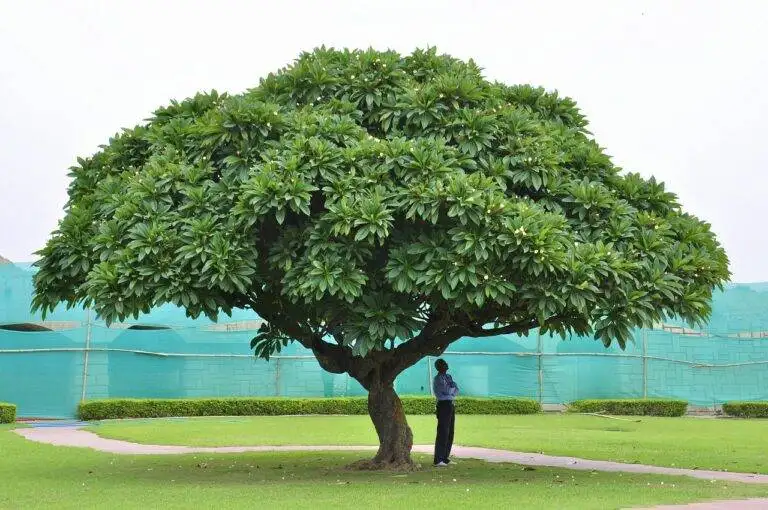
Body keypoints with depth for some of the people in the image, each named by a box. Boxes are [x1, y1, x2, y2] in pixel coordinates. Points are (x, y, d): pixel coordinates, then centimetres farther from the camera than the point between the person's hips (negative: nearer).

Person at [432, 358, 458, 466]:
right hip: (443, 405, -9)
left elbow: (456, 390, 12)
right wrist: (452, 387, 0)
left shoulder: (448, 377, 17)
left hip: (450, 405, 9)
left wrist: (451, 391, -8)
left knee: (450, 433, 10)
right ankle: (438, 460, -11)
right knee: (443, 433, -11)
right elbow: (447, 390, -20)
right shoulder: (438, 378, -9)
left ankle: (445, 457, 17)